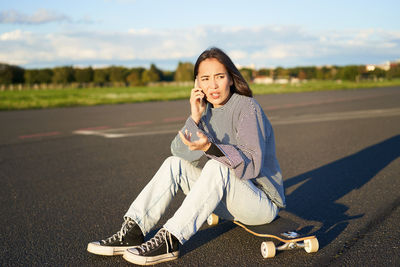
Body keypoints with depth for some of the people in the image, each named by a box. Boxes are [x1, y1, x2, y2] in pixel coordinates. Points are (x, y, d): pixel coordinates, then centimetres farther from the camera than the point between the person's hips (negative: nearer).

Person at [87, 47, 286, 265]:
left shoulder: (247, 107, -16)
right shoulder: (208, 110, 4)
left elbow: (253, 164, -27)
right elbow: (182, 152, -8)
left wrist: (210, 147, -40)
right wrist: (195, 118, -21)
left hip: (263, 203, -6)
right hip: (228, 200, 7)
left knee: (217, 166, -33)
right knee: (174, 164, -5)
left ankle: (169, 241, -32)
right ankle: (133, 232, -12)